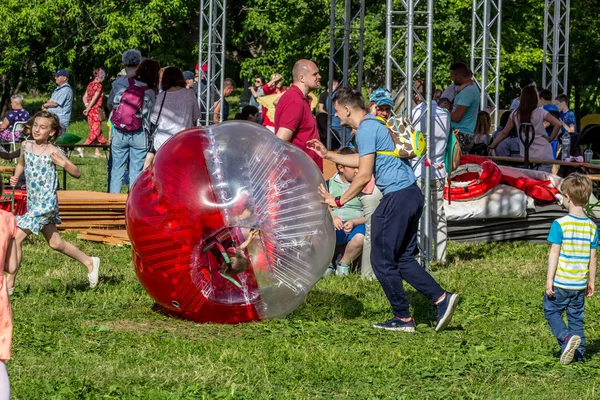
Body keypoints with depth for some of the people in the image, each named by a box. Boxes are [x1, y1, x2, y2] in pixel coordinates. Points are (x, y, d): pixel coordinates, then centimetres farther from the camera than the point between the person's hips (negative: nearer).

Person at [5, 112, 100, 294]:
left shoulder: (53, 152, -13)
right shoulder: (26, 146, 3)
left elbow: (76, 173, -6)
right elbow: (21, 164, 24)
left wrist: (63, 163, -24)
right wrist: (16, 177, 4)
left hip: (46, 203, -8)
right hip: (32, 202, 8)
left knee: (16, 237, -13)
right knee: (55, 243, 19)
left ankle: (9, 282, -5)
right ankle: (89, 262, 39)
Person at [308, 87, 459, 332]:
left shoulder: (365, 130, -12)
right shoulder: (373, 124, 19)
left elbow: (364, 175, -16)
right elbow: (363, 160, 35)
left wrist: (339, 201, -8)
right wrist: (328, 155, 38)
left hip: (397, 197, -10)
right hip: (411, 193, 10)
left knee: (382, 261, 0)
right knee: (403, 259, 14)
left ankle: (403, 318, 4)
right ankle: (442, 298, 3)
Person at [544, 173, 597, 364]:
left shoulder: (560, 224, -14)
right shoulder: (592, 227, 1)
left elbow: (554, 253, -14)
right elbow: (592, 257, 5)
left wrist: (549, 280, -9)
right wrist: (591, 282, 14)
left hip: (561, 283, -4)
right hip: (580, 284, 4)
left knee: (551, 311, 11)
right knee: (576, 317, 15)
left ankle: (566, 338, -11)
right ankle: (578, 353, 15)